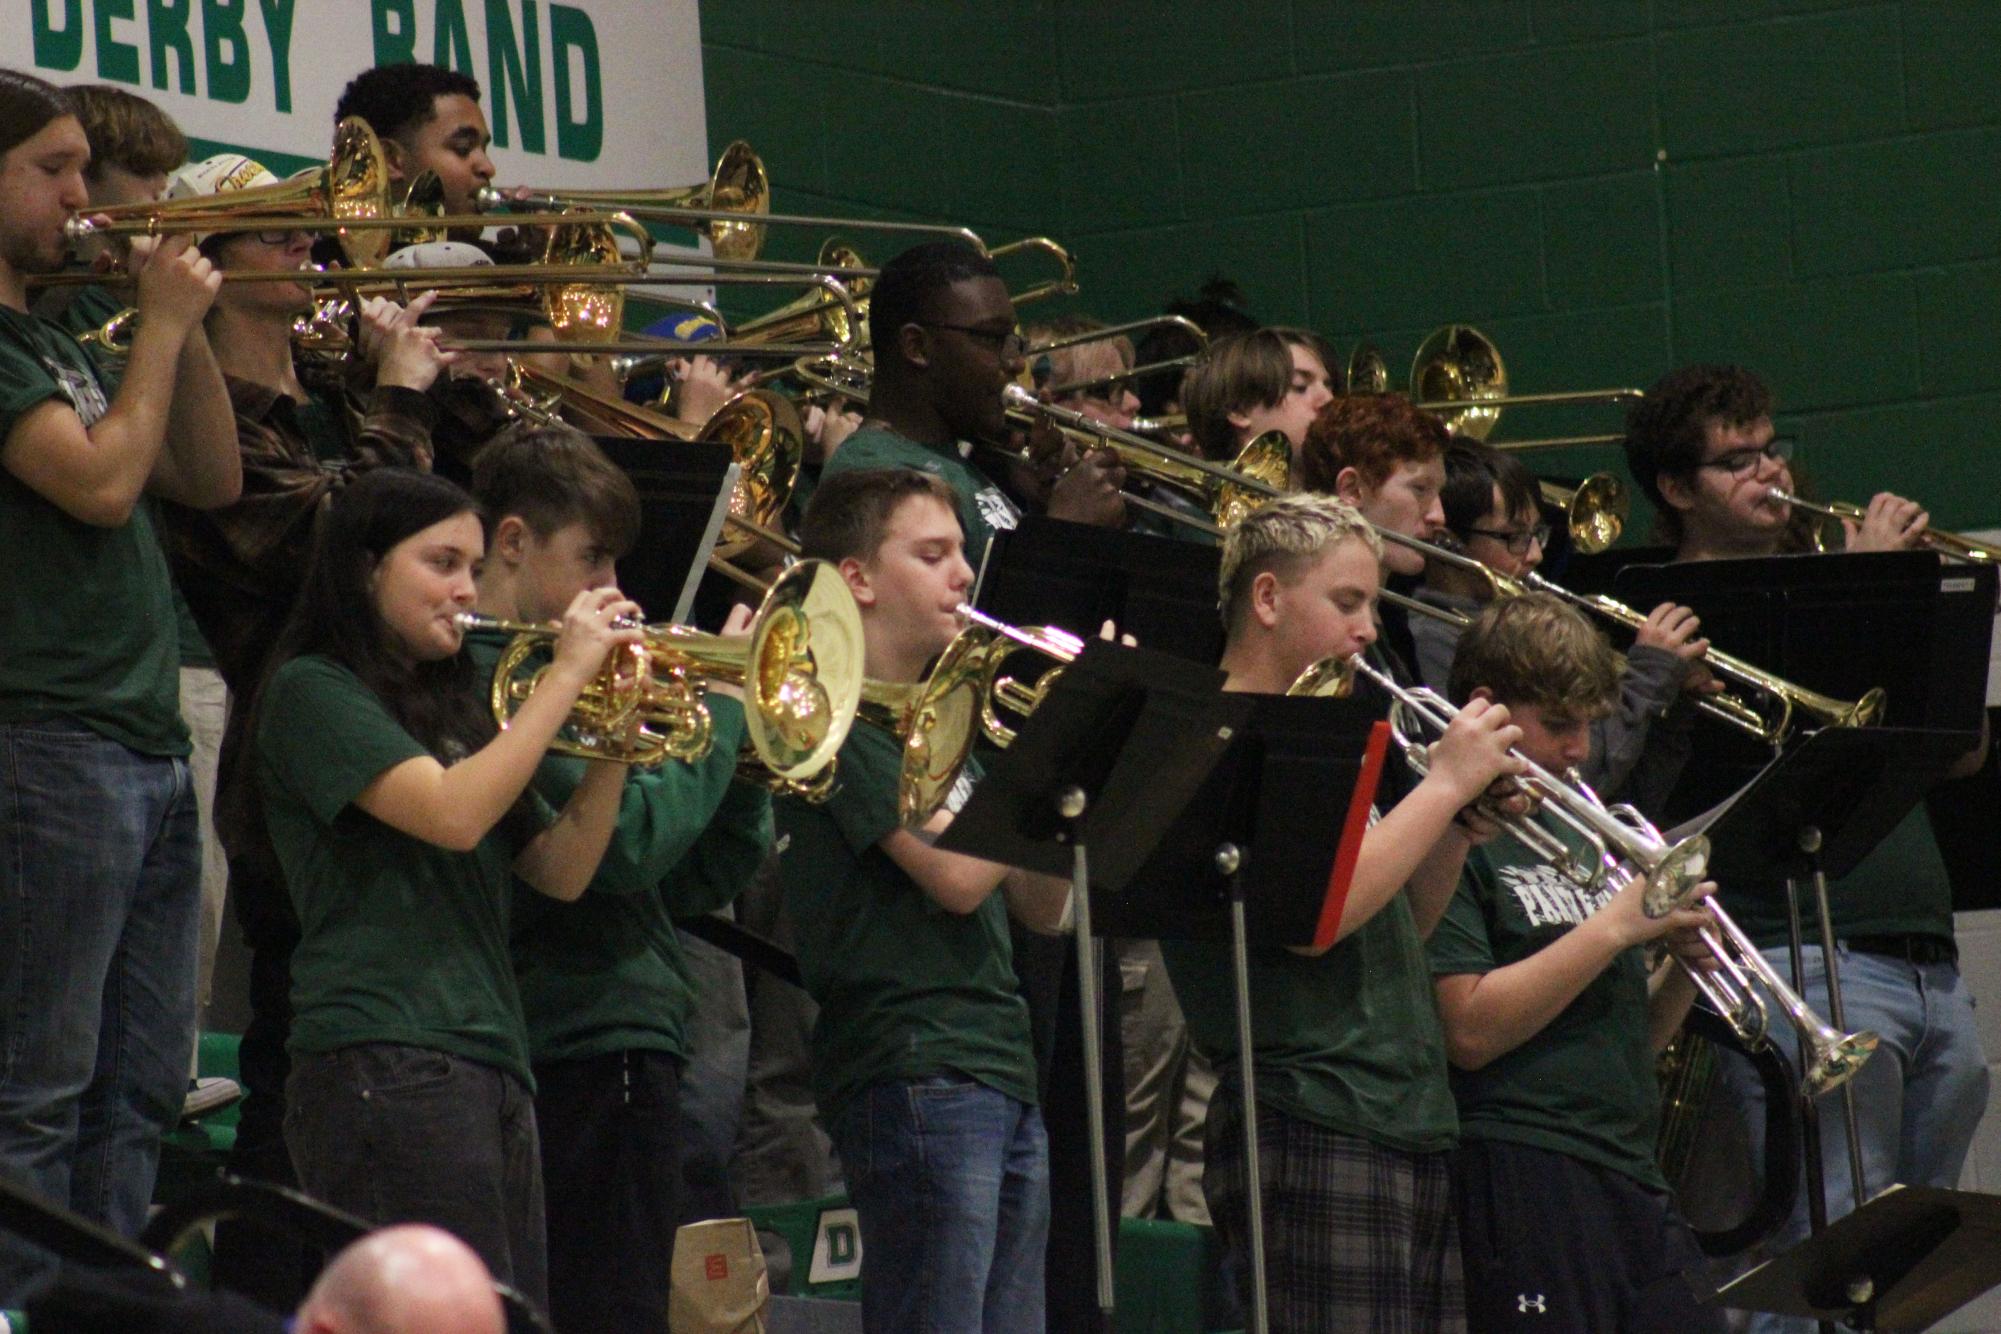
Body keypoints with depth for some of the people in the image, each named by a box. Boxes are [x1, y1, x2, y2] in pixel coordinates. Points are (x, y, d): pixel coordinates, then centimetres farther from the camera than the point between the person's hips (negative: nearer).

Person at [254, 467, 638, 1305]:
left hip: (493, 1068, 8)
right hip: (386, 1067, -8)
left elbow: (561, 873, 17)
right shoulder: (313, 692, -1)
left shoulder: (450, 703, 23)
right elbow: (453, 814, -16)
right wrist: (568, 675, -10)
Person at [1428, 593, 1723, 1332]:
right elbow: (1470, 1032, -16)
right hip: (1522, 1179, -8)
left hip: (1634, 1179, 8)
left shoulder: (1577, 834, 20)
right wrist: (1617, 927, -15)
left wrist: (1687, 965, 2)